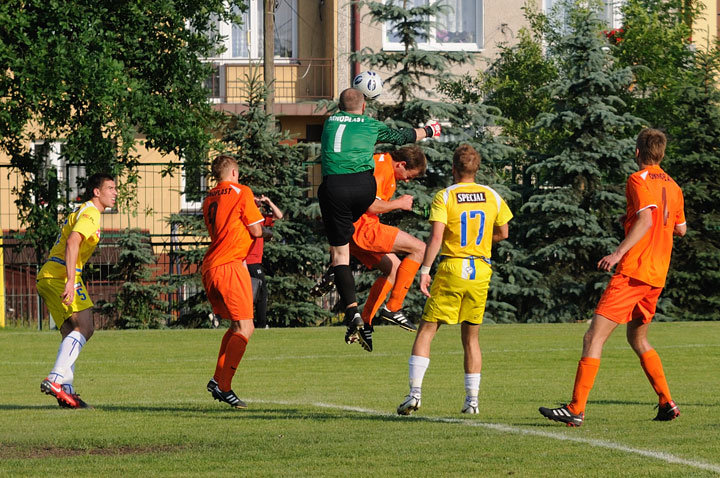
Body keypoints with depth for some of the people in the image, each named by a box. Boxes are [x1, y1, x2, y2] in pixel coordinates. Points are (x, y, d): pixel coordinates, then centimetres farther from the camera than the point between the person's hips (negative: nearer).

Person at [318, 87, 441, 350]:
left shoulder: (330, 122, 19)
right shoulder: (371, 125, 15)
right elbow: (401, 136, 31)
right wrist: (429, 130, 50)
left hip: (333, 187, 0)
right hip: (363, 185, 0)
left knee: (339, 251, 2)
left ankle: (352, 312, -12)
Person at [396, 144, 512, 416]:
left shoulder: (444, 197, -6)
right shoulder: (492, 197, 6)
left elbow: (436, 236, -15)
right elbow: (502, 233, 16)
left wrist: (425, 270, -15)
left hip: (451, 269, -3)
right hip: (481, 271, 3)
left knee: (426, 330, 2)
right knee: (470, 336, 13)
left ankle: (415, 391, -10)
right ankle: (472, 399, 9)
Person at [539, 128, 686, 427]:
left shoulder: (638, 180, -7)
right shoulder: (673, 187, 15)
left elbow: (645, 219, -22)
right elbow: (680, 229, 27)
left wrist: (619, 253, -28)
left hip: (633, 271, -8)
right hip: (657, 275, 8)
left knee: (594, 338, -11)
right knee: (637, 338, 25)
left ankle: (576, 409, -19)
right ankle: (667, 404, 21)